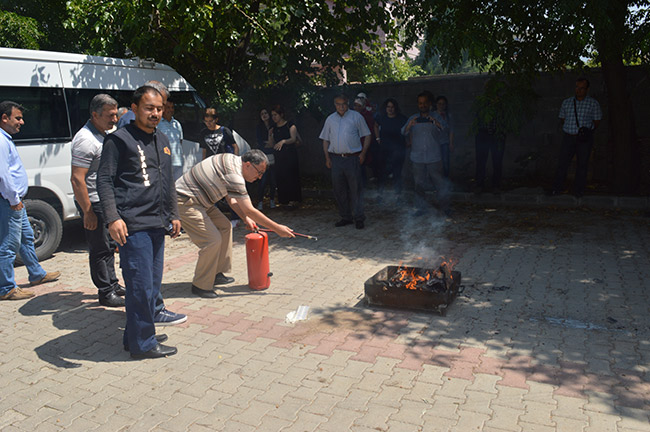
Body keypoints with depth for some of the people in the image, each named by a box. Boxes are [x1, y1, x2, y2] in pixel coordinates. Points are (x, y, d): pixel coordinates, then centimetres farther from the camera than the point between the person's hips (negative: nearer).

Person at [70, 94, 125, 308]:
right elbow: (77, 179, -25)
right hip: (94, 202, -10)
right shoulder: (86, 139, -20)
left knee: (110, 245, 17)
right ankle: (105, 293, 10)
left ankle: (113, 284, 30)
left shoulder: (103, 134, 11)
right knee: (100, 249, -1)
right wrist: (88, 212, -25)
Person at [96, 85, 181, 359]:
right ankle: (142, 343, 8)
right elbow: (104, 180, -8)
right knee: (141, 285, -4)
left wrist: (173, 215, 22)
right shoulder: (119, 139, -4)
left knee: (153, 285, 12)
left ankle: (137, 334, 26)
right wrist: (112, 217, -18)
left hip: (157, 224, 8)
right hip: (133, 226, -8)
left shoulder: (161, 141, 18)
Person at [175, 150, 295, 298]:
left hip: (198, 200, 10)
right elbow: (250, 210, -25)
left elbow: (230, 197, 13)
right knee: (213, 240, -15)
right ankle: (200, 286, 1)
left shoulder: (232, 160, 3)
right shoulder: (233, 175, -27)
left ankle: (217, 274, 21)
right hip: (184, 202, -10)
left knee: (225, 226, 13)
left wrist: (246, 219, 7)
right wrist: (277, 228, -19)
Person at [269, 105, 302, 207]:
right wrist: (270, 135, -1)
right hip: (278, 155, 5)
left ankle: (293, 199, -4)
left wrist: (283, 141, -32)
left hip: (290, 154, -5)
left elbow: (293, 139, -15)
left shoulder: (290, 125, -1)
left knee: (291, 175, -9)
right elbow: (273, 144, 17)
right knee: (280, 177, 0)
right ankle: (284, 200, 6)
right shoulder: (274, 128, 15)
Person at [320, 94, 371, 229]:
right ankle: (345, 217, 18)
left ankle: (358, 218, 4)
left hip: (352, 158, -4)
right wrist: (327, 157, 7)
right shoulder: (330, 119, 14)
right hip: (336, 158, 4)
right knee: (339, 190, 7)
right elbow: (325, 140, 17)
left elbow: (367, 136, 4)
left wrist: (363, 153, -6)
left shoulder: (356, 117, 4)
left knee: (356, 189, -3)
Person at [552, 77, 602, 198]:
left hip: (585, 139, -2)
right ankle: (557, 188, 10)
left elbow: (597, 121, 5)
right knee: (563, 162, 0)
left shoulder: (593, 103, -2)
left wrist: (588, 130, -10)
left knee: (582, 165, 4)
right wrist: (571, 128, 3)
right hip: (568, 138, 2)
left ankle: (579, 190, 15)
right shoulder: (567, 102, 5)